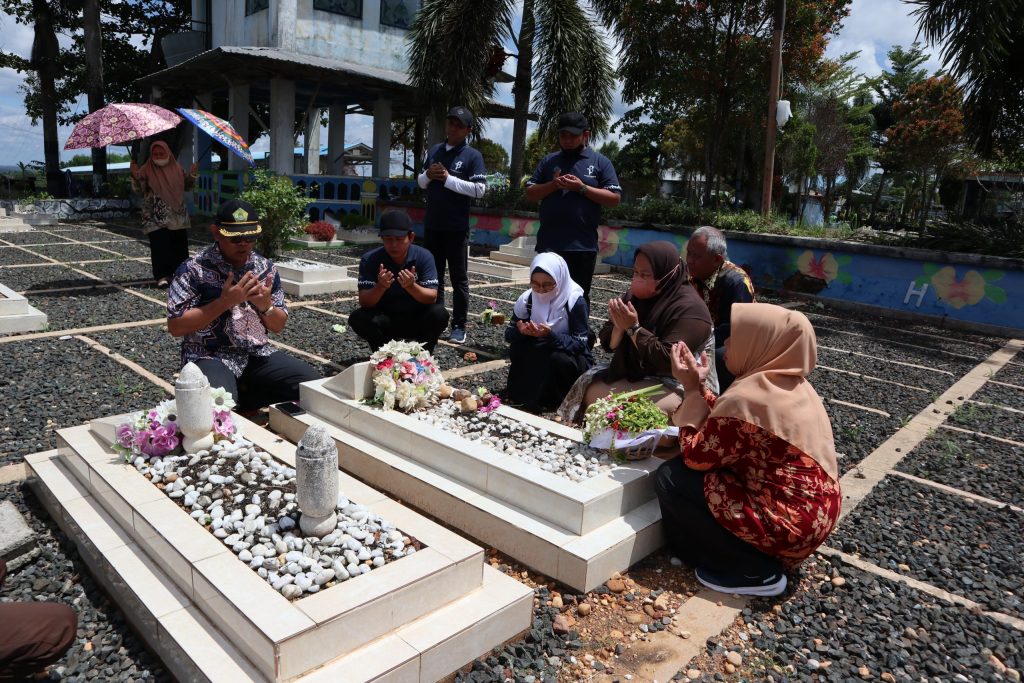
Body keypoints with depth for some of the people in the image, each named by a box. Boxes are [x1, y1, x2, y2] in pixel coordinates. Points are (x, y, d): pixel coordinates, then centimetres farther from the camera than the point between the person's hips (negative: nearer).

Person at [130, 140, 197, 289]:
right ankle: (162, 276, -5)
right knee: (160, 246, -8)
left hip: (178, 215, 4)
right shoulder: (146, 170, -1)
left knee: (180, 245, 7)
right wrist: (135, 176, -22)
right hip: (156, 218, -3)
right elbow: (138, 190, -6)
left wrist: (192, 174, 2)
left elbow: (186, 186, 18)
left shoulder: (177, 168, 9)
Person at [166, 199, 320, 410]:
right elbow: (175, 327, -9)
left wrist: (265, 305, -10)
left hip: (258, 355, 5)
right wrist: (225, 302, -16)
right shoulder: (193, 269, -5)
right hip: (210, 357, -4)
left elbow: (279, 326, 12)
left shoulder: (266, 268, 8)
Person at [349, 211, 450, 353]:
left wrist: (411, 287, -40)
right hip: (384, 320, 0)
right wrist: (380, 287, -41)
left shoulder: (424, 257, -14)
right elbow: (364, 302, -20)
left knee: (439, 314, -29)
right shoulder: (369, 259, -15)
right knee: (358, 318, -28)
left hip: (415, 320, 0)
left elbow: (432, 298, -20)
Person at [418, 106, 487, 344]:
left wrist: (448, 179, -16)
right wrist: (428, 175, -4)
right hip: (432, 225, 6)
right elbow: (422, 183, 18)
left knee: (459, 279, 2)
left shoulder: (472, 156, -5)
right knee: (433, 276, 12)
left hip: (456, 228, -6)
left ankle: (459, 326, 8)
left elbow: (479, 190, -14)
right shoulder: (434, 150, 13)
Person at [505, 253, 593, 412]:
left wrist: (550, 335, -38)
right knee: (516, 349, -24)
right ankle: (522, 392, -2)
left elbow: (580, 344, -23)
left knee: (558, 359, -35)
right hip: (538, 358, 4)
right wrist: (520, 330, -30)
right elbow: (509, 334, -5)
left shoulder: (575, 301, -22)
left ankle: (554, 399, -7)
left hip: (572, 359, -3)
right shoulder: (527, 298, -10)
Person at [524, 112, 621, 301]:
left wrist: (582, 188, -13)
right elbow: (530, 193, 10)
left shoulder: (601, 162, 4)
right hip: (549, 243, 2)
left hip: (583, 245, -2)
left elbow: (614, 198, -3)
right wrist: (552, 185, -9)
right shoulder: (549, 161, 12)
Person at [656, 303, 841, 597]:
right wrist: (698, 386, 8)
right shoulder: (791, 384, 5)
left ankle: (754, 571, -1)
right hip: (813, 513, 10)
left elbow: (695, 456, -13)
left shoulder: (747, 398, -24)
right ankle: (760, 560, 16)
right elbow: (722, 425, 12)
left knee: (670, 477, -7)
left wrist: (692, 390, -7)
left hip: (788, 522, -10)